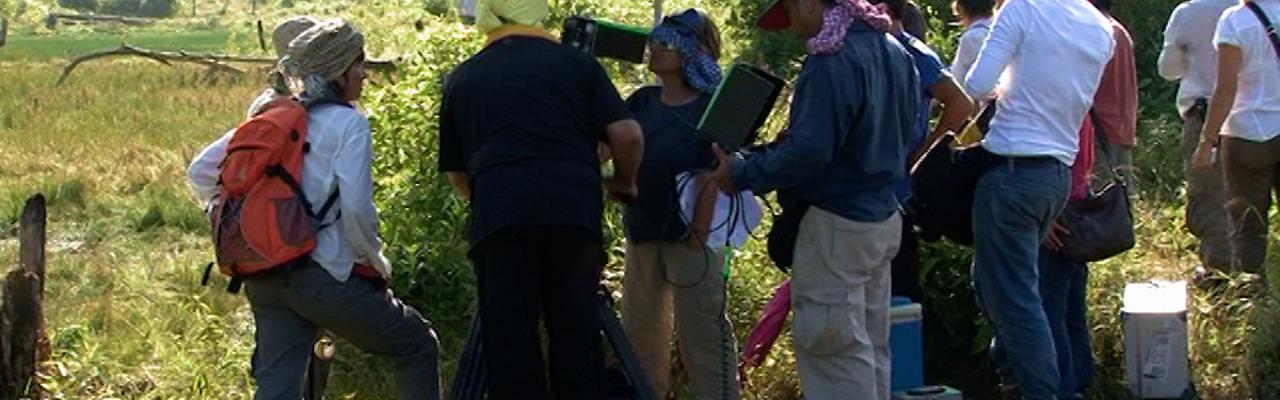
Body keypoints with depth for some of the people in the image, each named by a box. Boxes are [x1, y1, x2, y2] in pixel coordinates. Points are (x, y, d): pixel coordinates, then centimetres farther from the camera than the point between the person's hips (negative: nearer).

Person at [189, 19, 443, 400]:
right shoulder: (348, 122, -6)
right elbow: (355, 206, -17)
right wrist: (376, 262, -1)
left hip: (264, 279, 7)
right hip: (326, 277, -6)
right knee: (417, 347, 13)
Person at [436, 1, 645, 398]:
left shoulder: (462, 78, 19)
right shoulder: (576, 63, 15)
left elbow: (456, 172, 24)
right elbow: (628, 135, 5)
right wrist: (623, 183, 23)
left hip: (499, 215, 0)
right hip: (574, 211, 0)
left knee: (508, 336, 2)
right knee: (577, 332, 6)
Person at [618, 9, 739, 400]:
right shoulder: (642, 101, 8)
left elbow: (712, 176, -13)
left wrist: (699, 235, -17)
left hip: (689, 236, -7)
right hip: (643, 234, 7)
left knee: (701, 333, -4)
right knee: (640, 330, 14)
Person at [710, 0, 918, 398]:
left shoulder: (832, 60, -22)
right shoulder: (894, 49, 7)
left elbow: (808, 151, -25)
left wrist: (741, 176, -15)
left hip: (837, 227, -9)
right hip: (884, 217, 9)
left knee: (833, 349, -2)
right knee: (871, 346, 15)